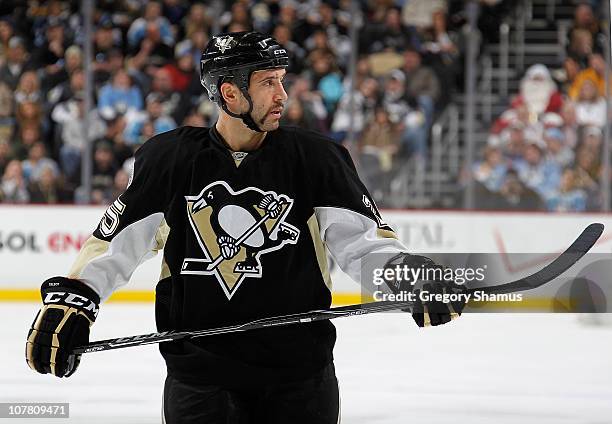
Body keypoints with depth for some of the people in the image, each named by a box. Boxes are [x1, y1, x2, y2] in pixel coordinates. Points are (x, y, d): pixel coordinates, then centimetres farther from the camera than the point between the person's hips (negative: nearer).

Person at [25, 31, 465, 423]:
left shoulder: (314, 156, 0)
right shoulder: (170, 158, 0)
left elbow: (363, 240, -3)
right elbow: (115, 243, 5)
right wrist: (69, 297, -8)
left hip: (300, 373, 1)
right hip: (201, 374, 0)